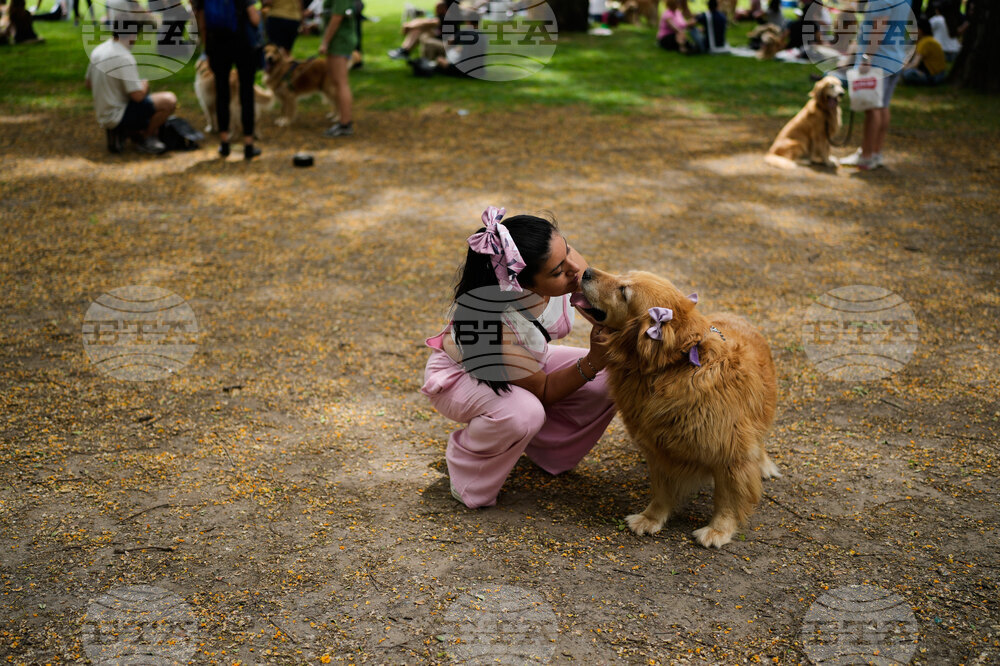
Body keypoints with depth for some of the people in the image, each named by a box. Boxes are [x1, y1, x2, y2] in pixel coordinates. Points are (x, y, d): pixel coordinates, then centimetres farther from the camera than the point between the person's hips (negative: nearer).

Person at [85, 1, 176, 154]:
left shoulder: (97, 51, 5)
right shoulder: (124, 58, -21)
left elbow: (89, 84, 16)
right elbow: (138, 95, -23)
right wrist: (145, 85, -1)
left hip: (103, 116, 9)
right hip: (117, 117, -9)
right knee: (169, 100, -16)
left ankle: (120, 132, 13)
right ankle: (145, 137, 0)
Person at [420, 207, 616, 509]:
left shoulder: (571, 263, -28)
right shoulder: (503, 327, -43)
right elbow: (544, 391, -24)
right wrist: (593, 361, -38)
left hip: (526, 361, 7)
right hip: (460, 376, -6)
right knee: (523, 412, -38)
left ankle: (548, 449, 10)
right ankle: (466, 464, -6)